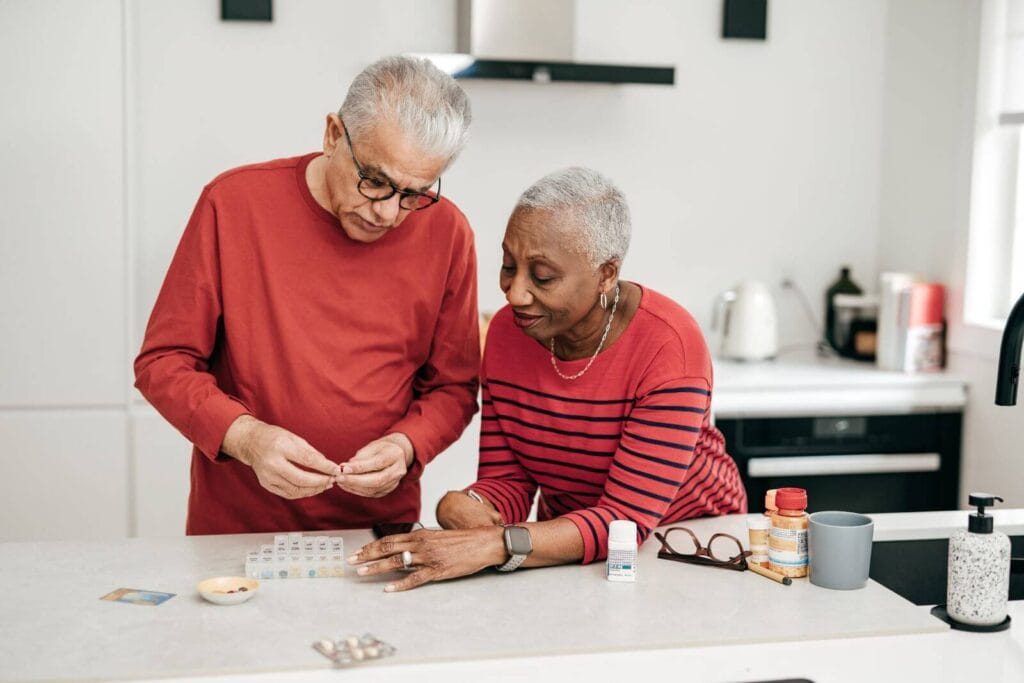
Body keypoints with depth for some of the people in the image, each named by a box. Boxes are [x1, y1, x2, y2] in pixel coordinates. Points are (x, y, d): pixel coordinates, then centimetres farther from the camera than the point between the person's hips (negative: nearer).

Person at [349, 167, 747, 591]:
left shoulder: (669, 346, -24)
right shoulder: (506, 331, -8)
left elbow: (626, 518, -28)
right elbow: (507, 479, -4)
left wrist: (494, 546, -40)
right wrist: (463, 507, -28)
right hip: (567, 551, 4)